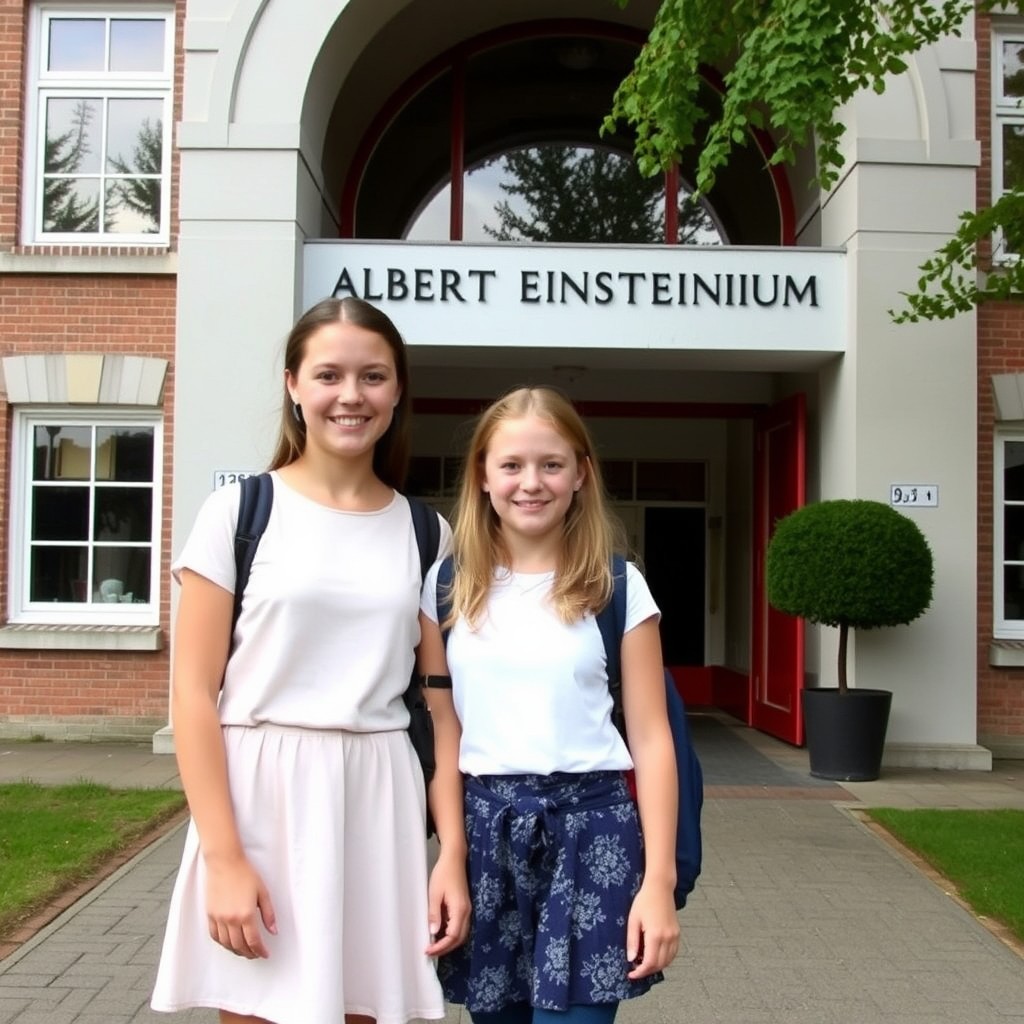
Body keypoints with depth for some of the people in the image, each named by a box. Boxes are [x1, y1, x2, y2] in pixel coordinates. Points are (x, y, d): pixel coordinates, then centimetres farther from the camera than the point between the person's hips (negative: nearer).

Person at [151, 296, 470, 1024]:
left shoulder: (426, 534, 7)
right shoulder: (239, 510, -2)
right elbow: (193, 693, -5)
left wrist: (453, 851, 1)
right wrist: (224, 857, -12)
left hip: (381, 804, 3)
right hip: (261, 798, -2)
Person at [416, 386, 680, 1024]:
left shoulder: (618, 587, -2)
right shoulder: (449, 585, 4)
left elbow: (651, 738, -2)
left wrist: (659, 879, -7)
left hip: (589, 829, -2)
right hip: (481, 831, 2)